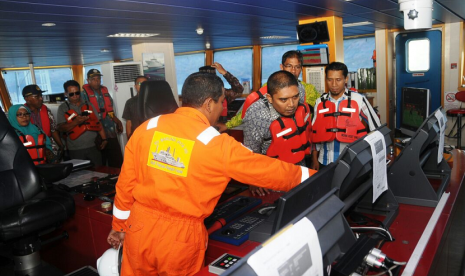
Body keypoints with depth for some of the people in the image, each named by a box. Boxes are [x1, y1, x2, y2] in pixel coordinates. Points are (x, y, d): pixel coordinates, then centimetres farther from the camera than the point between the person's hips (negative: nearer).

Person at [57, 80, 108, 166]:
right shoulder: (63, 108, 3)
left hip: (93, 147, 2)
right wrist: (76, 122, -19)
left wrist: (104, 139, 1)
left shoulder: (88, 105, 10)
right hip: (76, 150, -2)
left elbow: (98, 123, 10)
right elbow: (61, 128, -3)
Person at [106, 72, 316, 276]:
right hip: (180, 237, -3)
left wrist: (119, 225, 18)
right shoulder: (218, 145, -14)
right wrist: (317, 177, 9)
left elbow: (125, 182, 3)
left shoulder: (147, 128, -3)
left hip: (140, 227, 4)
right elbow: (270, 170, -6)